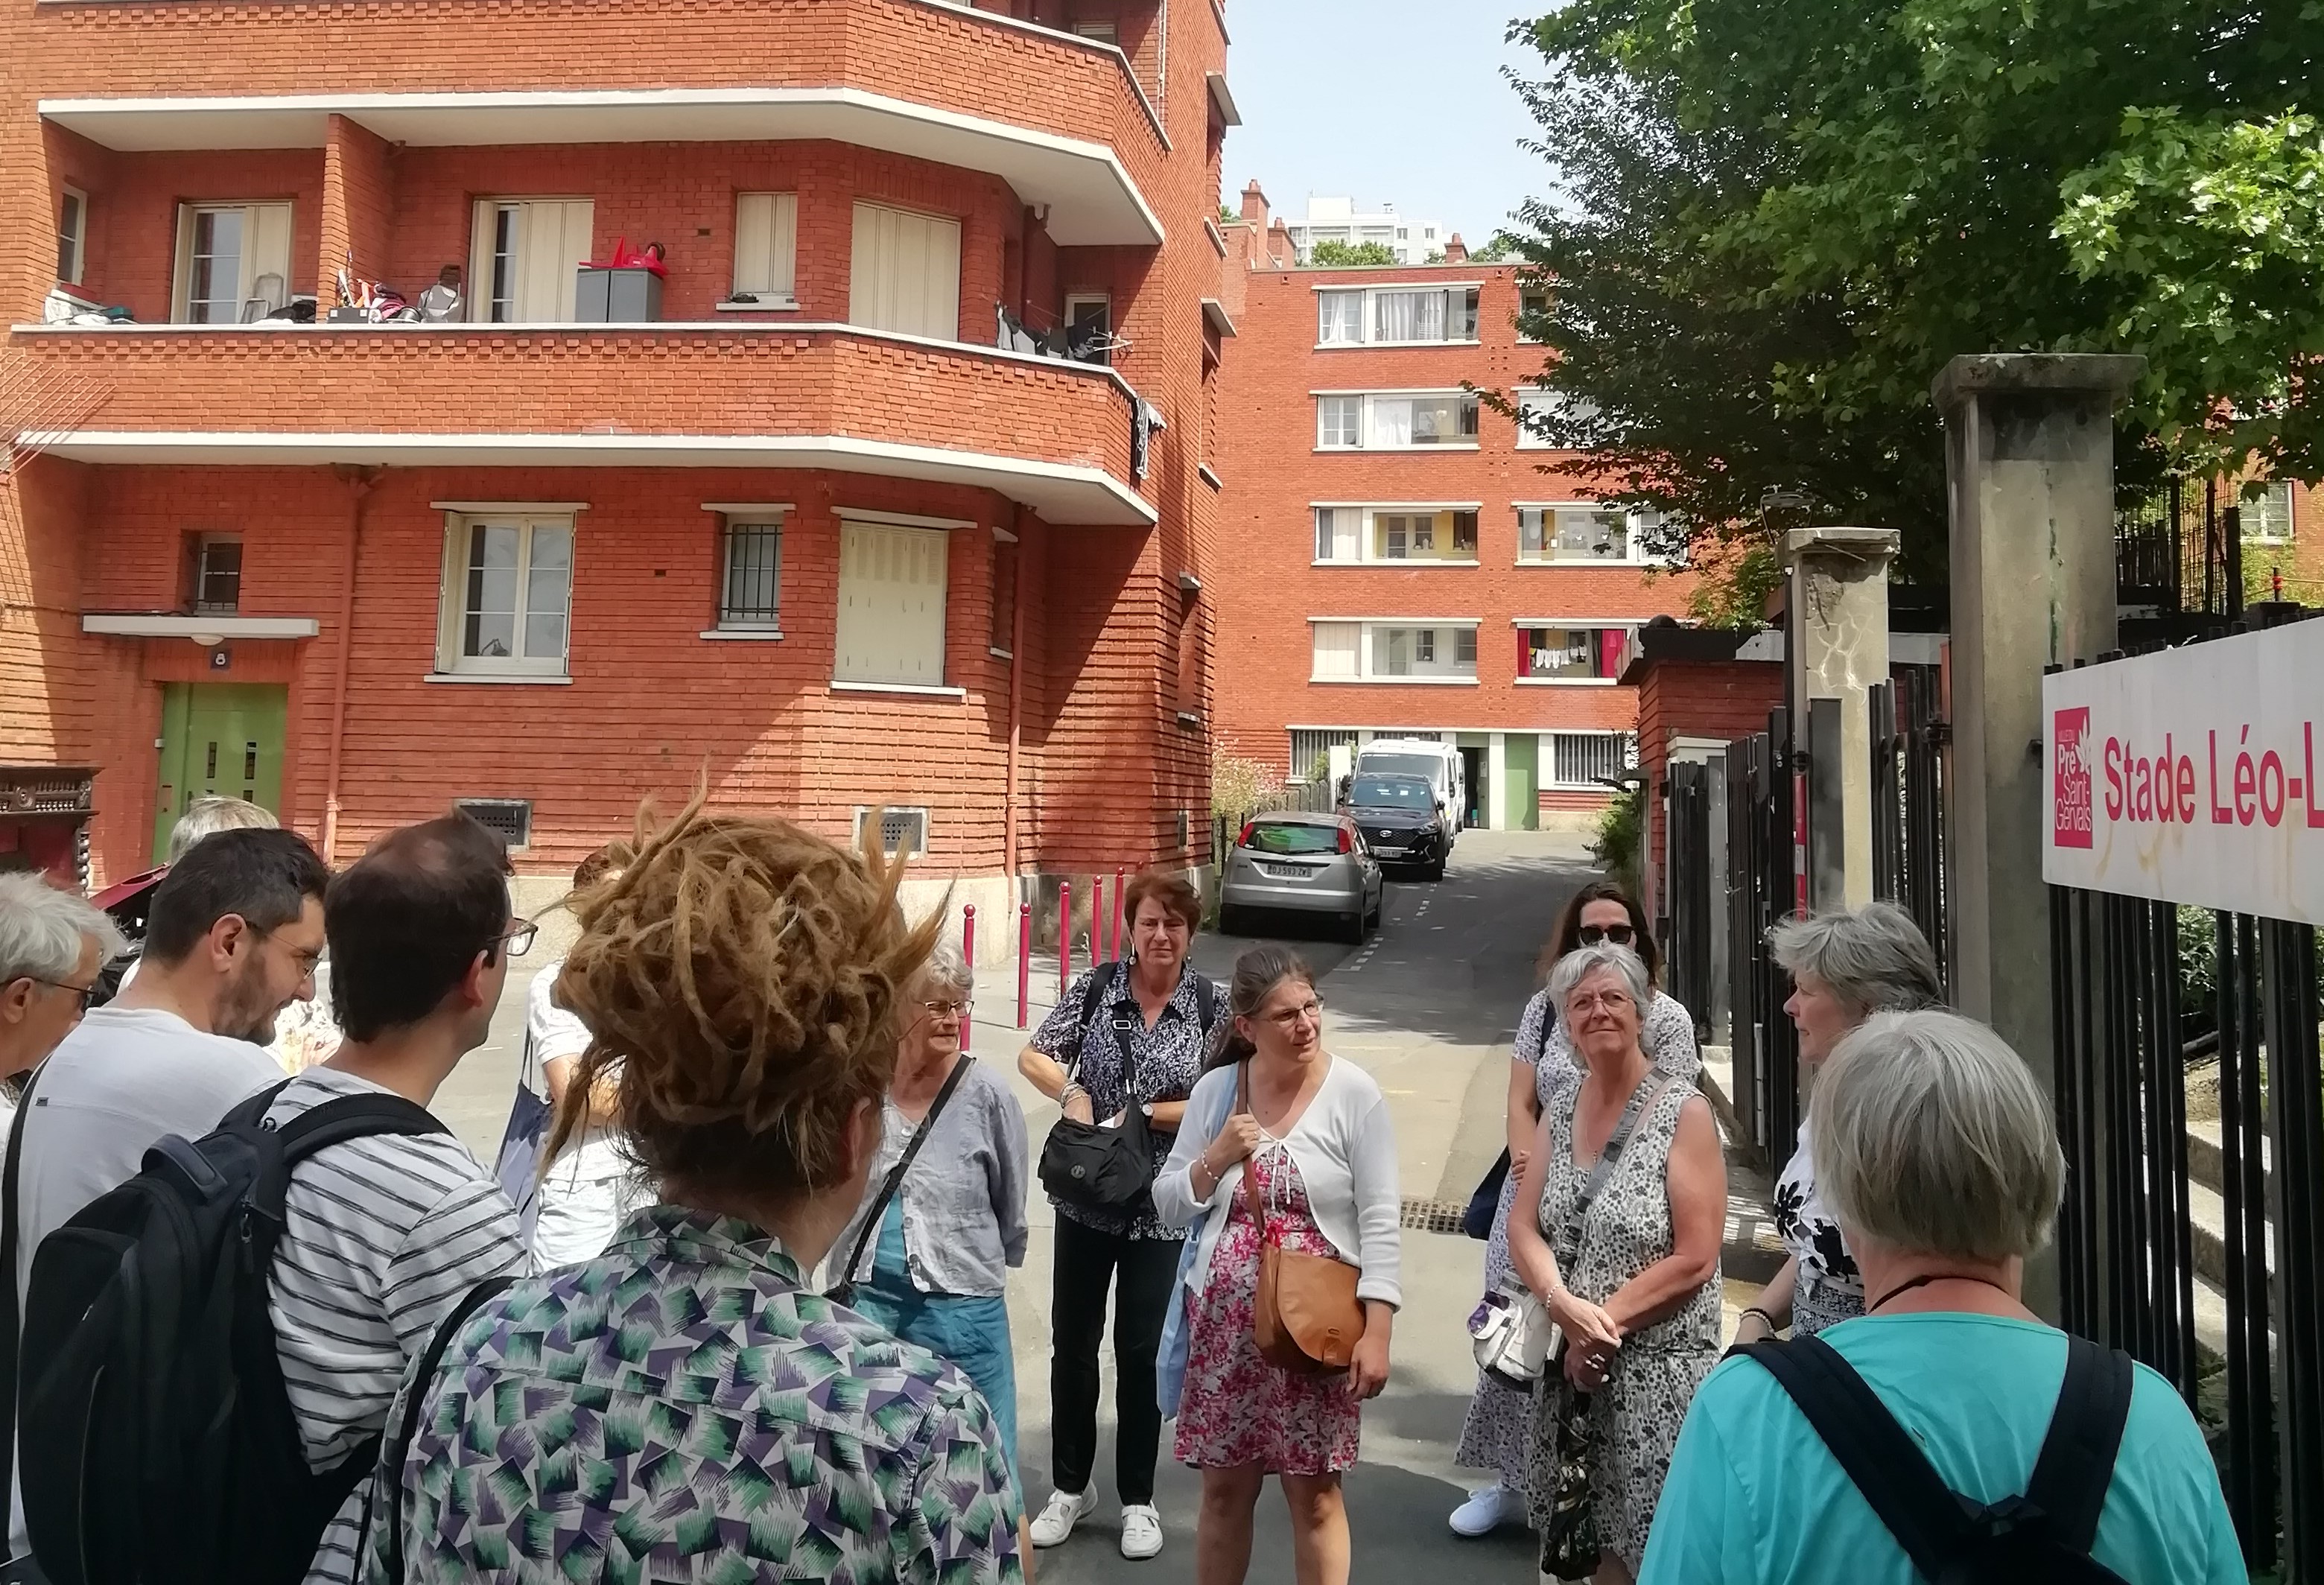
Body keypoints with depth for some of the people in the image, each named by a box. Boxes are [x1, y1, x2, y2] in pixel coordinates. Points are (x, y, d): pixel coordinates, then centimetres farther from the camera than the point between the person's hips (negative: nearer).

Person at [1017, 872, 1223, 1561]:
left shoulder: (1211, 1005, -7)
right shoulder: (1097, 986, -4)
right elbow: (1032, 1056, -3)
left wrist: (1142, 1115, -18)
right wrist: (1073, 1093, -19)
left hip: (1161, 1206, -2)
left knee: (1142, 1350, 8)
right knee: (1071, 1342, 12)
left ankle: (1138, 1498, 27)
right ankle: (1071, 1486, 32)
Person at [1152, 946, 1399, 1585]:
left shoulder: (1353, 1091, -9)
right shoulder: (1216, 1089, 0)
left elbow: (1379, 1221, -9)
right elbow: (1169, 1207, 5)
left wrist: (1376, 1330, -14)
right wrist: (1216, 1159, -12)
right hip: (1226, 1321, 3)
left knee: (1315, 1494, 7)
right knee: (1224, 1489, 14)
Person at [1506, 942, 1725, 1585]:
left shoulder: (1684, 1112, -11)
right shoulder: (1561, 1104, 5)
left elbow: (1695, 1258, -14)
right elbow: (1524, 1227, 3)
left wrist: (1605, 1321, -14)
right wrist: (1566, 1305, -14)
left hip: (1658, 1368, -5)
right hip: (1571, 1361, 5)